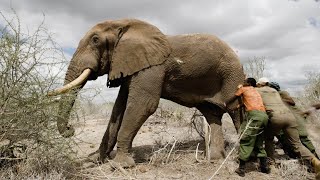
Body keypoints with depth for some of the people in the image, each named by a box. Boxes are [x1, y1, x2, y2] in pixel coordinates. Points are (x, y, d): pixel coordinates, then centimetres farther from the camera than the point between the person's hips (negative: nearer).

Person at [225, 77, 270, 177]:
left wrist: (225, 103, 44)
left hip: (255, 115, -7)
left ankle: (241, 169, -8)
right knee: (259, 143, 18)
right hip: (264, 116, 8)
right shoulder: (256, 91, 32)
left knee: (246, 141, -7)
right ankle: (265, 167, 20)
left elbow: (233, 98, 28)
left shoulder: (243, 89, 16)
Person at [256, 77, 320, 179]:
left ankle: (271, 161, 13)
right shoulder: (274, 90, 32)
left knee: (268, 138, 22)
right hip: (289, 115, 4)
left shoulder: (258, 91, 18)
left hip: (276, 117, -4)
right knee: (297, 144, 3)